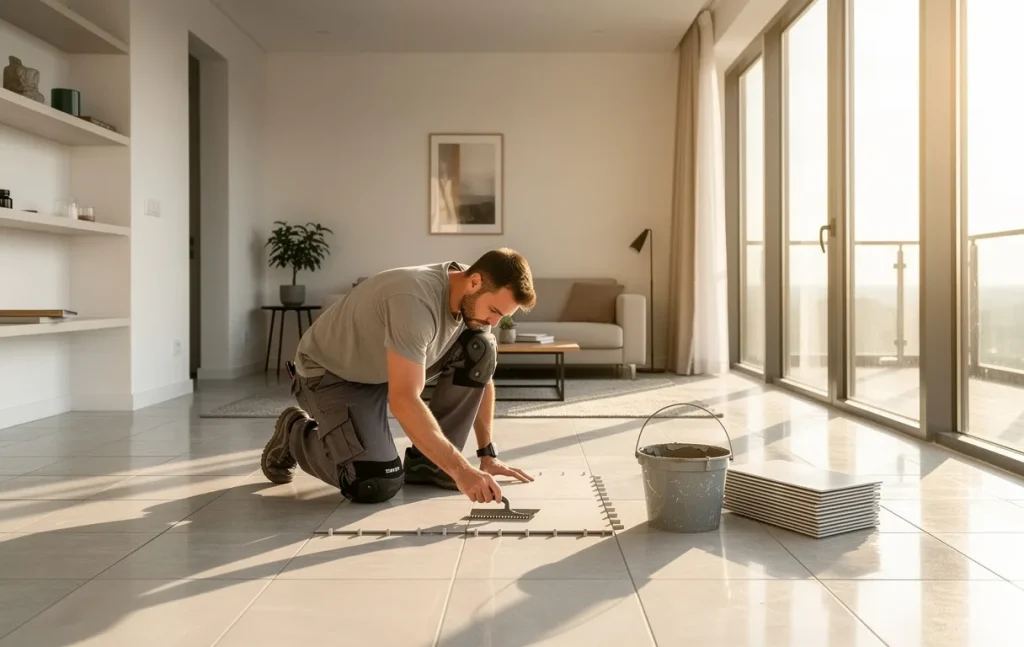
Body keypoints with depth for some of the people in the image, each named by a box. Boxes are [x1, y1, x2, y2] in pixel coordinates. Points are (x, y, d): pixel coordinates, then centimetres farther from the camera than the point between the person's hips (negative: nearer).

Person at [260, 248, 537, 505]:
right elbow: (404, 401, -42)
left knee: (481, 350, -14)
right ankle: (295, 434, 6)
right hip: (330, 373, -7)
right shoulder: (416, 300, -37)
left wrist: (487, 455, -1)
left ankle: (427, 462, -3)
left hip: (393, 367, 7)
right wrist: (460, 470, -43)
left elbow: (482, 376, 1)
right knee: (377, 485, -23)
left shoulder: (475, 300, -12)